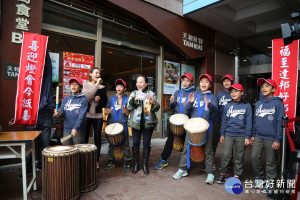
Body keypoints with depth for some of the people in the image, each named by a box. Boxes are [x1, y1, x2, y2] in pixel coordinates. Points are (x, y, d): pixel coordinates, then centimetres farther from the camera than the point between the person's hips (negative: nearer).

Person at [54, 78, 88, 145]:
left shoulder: (83, 99, -5)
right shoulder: (66, 99, 11)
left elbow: (82, 115, -13)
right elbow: (62, 110, 6)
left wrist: (76, 128, -23)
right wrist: (59, 113, -17)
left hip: (78, 131, -4)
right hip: (66, 130, 4)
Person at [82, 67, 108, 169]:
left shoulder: (102, 87, 8)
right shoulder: (85, 85, 3)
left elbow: (105, 103, 11)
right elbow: (86, 97, -16)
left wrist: (99, 100, -10)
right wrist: (96, 85, -16)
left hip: (98, 116, 2)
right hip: (86, 115, -1)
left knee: (97, 139, 7)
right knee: (84, 138, 5)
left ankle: (96, 161, 18)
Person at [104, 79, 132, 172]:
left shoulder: (127, 99, 2)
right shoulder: (111, 98, 10)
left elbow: (127, 113, -6)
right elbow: (106, 111, 10)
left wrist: (121, 105, -21)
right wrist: (108, 111, -13)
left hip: (123, 125, -3)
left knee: (125, 144, 2)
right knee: (111, 144, 11)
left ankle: (127, 162, 15)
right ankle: (111, 161, 26)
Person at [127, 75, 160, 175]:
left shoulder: (151, 94, 5)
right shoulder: (134, 93, 7)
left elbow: (157, 108, 1)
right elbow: (129, 107, -2)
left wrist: (154, 103, -21)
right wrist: (134, 99, -20)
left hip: (148, 122, 0)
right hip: (136, 122, 1)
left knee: (146, 143, 5)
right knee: (135, 143, 3)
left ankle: (145, 164, 20)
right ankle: (136, 164, 19)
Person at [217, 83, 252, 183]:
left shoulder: (247, 106, 0)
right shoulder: (227, 106, 6)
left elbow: (249, 122, 0)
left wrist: (247, 136, -4)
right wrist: (222, 134, 7)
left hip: (241, 136, -1)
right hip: (228, 134, 1)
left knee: (239, 157, 9)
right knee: (225, 155, -2)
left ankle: (237, 175, 25)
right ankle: (223, 173, 14)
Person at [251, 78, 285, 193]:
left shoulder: (278, 103, -6)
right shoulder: (258, 103, 10)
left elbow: (280, 122, -8)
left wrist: (278, 140, -11)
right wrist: (253, 135, 15)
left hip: (271, 138, -4)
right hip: (258, 137, 5)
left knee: (271, 162, 7)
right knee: (255, 157, 4)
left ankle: (269, 182, 23)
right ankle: (260, 176, 27)